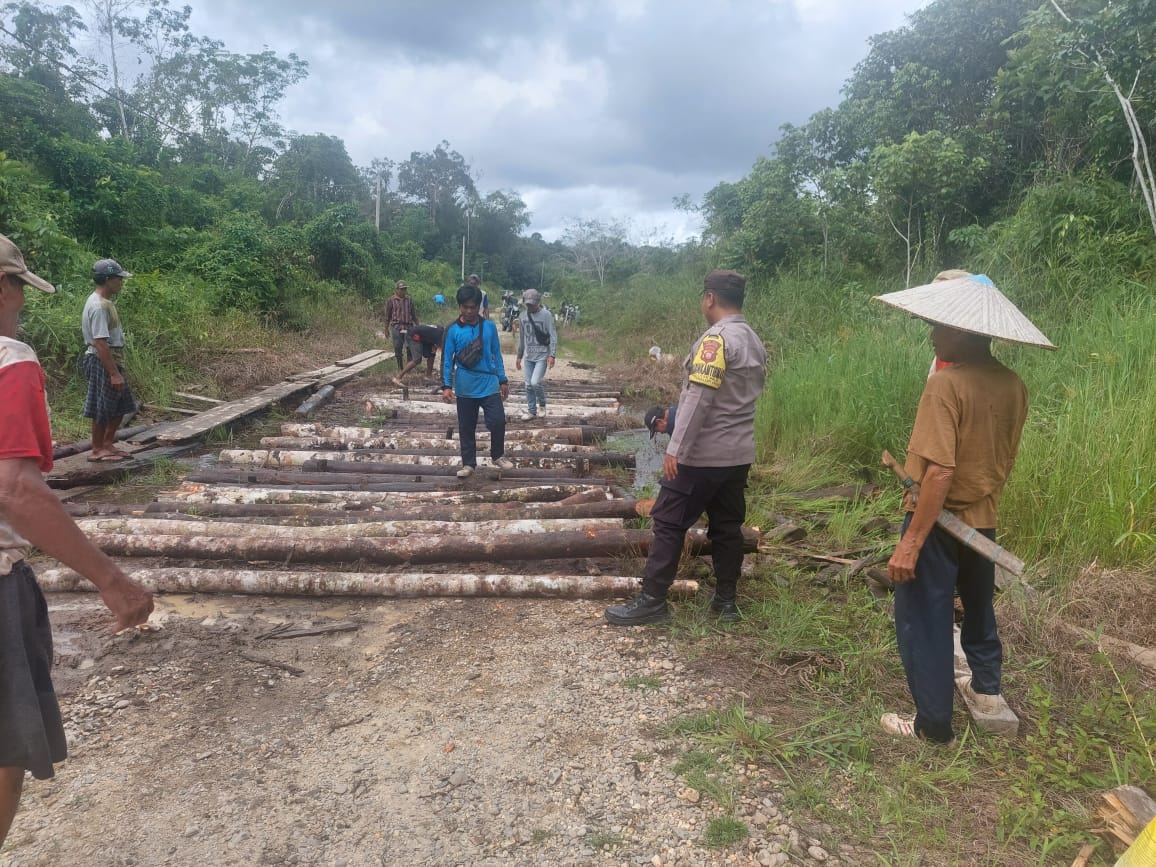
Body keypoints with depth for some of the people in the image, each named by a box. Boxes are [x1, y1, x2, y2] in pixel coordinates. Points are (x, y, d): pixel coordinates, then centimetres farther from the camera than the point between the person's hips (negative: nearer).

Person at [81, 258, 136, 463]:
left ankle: (107, 444, 26)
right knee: (103, 409, 0)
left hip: (111, 360, 10)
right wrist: (114, 373, -25)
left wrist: (117, 369, 20)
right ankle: (98, 451, 11)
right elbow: (100, 343, -24)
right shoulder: (98, 306, -19)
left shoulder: (105, 302, 12)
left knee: (120, 405, 16)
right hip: (102, 362, -10)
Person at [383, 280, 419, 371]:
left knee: (411, 347, -6)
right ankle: (400, 367, 14)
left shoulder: (409, 299, 9)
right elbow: (387, 316, 5)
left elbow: (414, 314, 17)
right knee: (398, 348, 3)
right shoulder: (391, 300, 1)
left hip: (409, 327, 2)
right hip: (396, 327, -2)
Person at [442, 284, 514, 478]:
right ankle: (469, 463, 21)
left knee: (498, 421, -6)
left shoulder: (489, 327, 1)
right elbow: (447, 359, -2)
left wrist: (503, 380, 7)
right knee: (466, 427, 8)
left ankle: (498, 456, 17)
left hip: (489, 384, 1)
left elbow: (497, 354, 7)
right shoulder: (453, 330, -4)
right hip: (465, 388, 0)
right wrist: (446, 386, -9)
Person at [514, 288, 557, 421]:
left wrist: (552, 355, -18)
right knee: (529, 385, 7)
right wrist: (519, 356, 15)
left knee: (536, 382, -15)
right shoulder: (522, 316, 4)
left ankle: (542, 404, 10)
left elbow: (553, 336, -10)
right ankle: (531, 411, 19)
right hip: (528, 356, 5)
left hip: (542, 355, -5)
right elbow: (521, 337, 13)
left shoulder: (546, 315, -10)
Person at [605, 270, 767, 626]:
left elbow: (699, 397, -22)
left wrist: (676, 448, -20)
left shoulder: (717, 338, -16)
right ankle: (726, 599, 20)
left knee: (669, 523, -2)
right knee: (727, 526, 13)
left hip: (703, 453, -9)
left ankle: (652, 601, 1)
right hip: (739, 453, 9)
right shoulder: (755, 342, 13)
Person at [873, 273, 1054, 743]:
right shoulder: (1014, 387, 0)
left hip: (939, 522, -7)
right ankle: (986, 688, 45)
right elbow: (1004, 461, 10)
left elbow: (940, 472, -27)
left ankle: (933, 723, 16)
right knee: (978, 603, 28)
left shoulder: (946, 384, -23)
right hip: (983, 520, 8)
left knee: (923, 620, 6)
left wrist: (911, 542, -23)